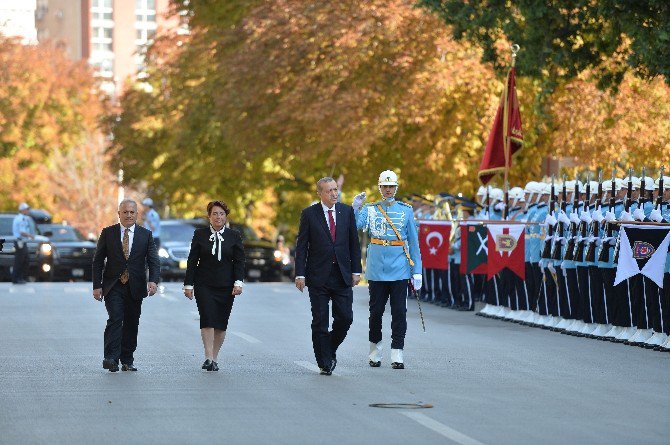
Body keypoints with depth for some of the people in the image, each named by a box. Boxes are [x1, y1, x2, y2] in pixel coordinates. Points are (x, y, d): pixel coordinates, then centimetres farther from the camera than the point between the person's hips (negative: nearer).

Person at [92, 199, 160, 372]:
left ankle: (127, 361, 14)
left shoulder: (145, 235, 6)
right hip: (113, 286, -2)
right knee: (115, 319, -16)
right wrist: (97, 286, -3)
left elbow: (153, 260, -1)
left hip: (135, 287, 2)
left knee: (131, 324, 5)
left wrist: (153, 280, -19)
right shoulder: (108, 233, 4)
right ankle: (111, 358, -21)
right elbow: (98, 261, 5)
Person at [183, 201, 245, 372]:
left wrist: (238, 282, -9)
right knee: (207, 319, -14)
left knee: (221, 323, 2)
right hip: (204, 285, -1)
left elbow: (239, 261, 4)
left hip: (226, 286, 1)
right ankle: (208, 358, -19)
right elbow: (192, 261, 5)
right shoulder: (200, 234, 4)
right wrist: (189, 284, 0)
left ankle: (214, 358, 11)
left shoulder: (234, 236, 6)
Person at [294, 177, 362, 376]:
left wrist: (356, 270, 4)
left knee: (345, 318, -2)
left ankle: (330, 349, 22)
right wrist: (300, 274, -7)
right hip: (318, 276, -2)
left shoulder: (347, 211, 7)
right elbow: (301, 246, -1)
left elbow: (354, 242, 9)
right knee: (320, 322, 0)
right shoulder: (309, 214, -1)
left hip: (342, 276, 2)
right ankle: (324, 363, 8)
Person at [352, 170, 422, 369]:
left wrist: (417, 271, 2)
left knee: (399, 312, -3)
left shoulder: (405, 210, 6)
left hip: (399, 270, 0)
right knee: (376, 311, 7)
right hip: (376, 269, 0)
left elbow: (413, 242, 7)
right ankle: (375, 350, 21)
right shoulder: (370, 210, 6)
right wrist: (355, 208, -24)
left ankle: (397, 353, -1)